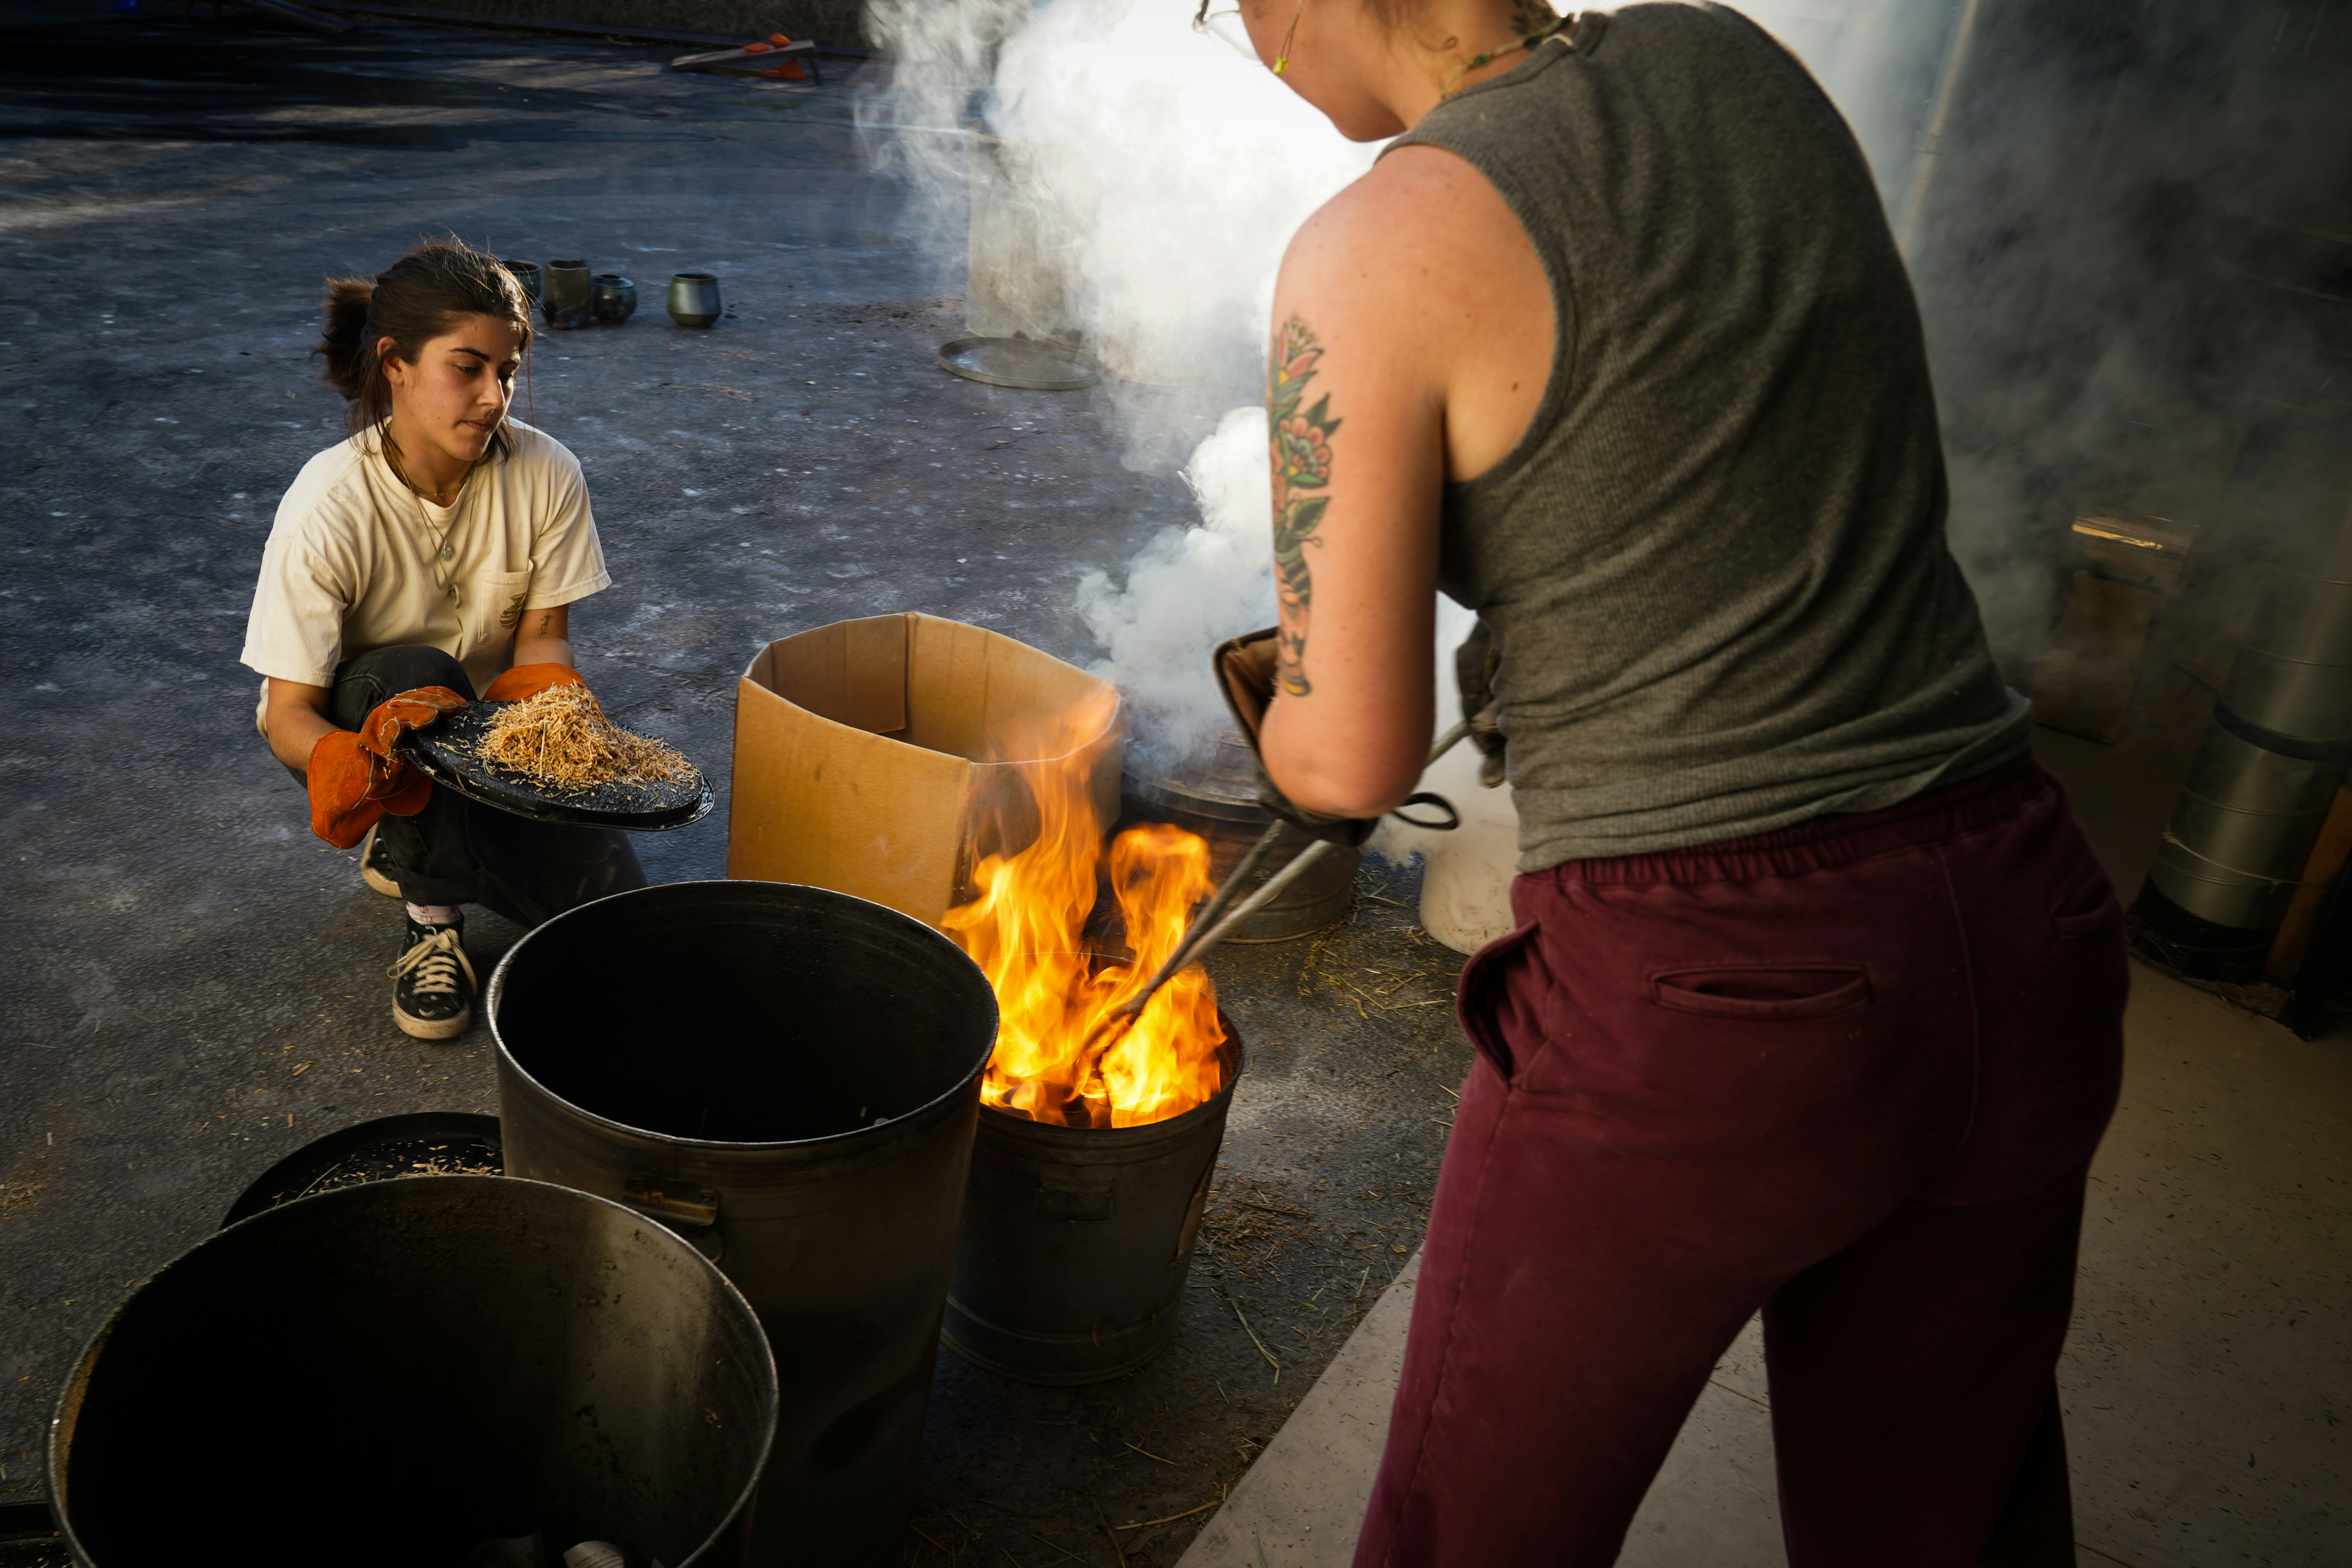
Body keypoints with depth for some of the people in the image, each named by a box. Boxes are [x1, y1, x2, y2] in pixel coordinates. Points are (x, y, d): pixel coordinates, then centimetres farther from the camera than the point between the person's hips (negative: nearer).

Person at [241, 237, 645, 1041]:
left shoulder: (547, 473, -19)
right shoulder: (329, 507, -27)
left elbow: (543, 636, -8)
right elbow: (288, 712, -24)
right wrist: (353, 764, -47)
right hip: (353, 722, -3)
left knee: (609, 906, -15)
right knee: (414, 678, -39)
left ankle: (414, 843, 14)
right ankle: (431, 912, -16)